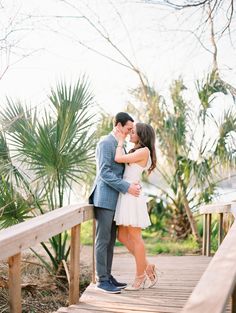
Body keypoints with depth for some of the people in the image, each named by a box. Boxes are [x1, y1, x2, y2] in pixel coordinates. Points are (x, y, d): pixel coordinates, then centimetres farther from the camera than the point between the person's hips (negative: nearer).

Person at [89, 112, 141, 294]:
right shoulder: (105, 143, -11)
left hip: (114, 200, 9)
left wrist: (132, 185, 7)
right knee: (103, 239, -4)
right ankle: (102, 280, 2)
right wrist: (127, 187, -21)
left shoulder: (118, 144, 19)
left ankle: (107, 276, 18)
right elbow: (105, 173, -19)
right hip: (105, 199, -9)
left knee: (111, 240, 11)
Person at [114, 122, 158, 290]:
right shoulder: (137, 152, 19)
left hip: (132, 196, -10)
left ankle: (140, 278, 10)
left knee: (135, 237, -1)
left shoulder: (144, 151, -10)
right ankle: (147, 267, 19)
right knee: (122, 236, 11)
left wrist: (121, 141, -1)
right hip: (126, 196, 10)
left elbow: (118, 158, -14)